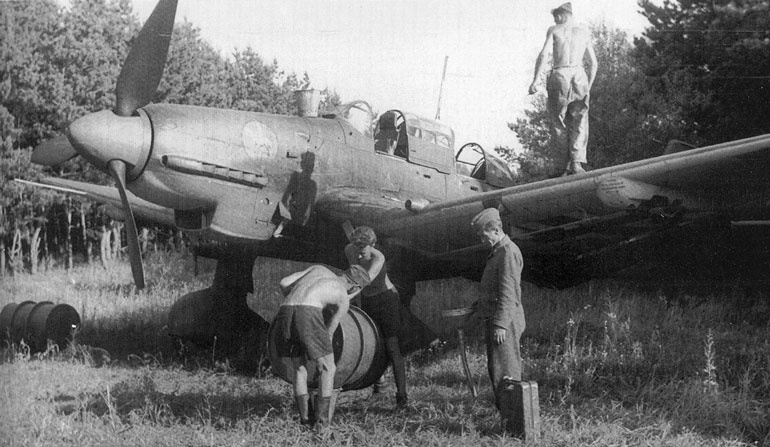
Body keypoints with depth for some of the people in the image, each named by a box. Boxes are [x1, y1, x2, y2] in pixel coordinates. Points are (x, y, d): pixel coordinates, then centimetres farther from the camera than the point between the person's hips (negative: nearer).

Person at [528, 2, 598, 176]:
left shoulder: (554, 30, 9)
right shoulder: (584, 33, 18)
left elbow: (543, 55, -4)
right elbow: (594, 63, 18)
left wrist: (535, 80, -5)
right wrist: (588, 87, 25)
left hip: (559, 75, -2)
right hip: (579, 76, 2)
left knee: (559, 122, 8)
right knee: (579, 123, 2)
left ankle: (570, 160, 1)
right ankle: (577, 162, -12)